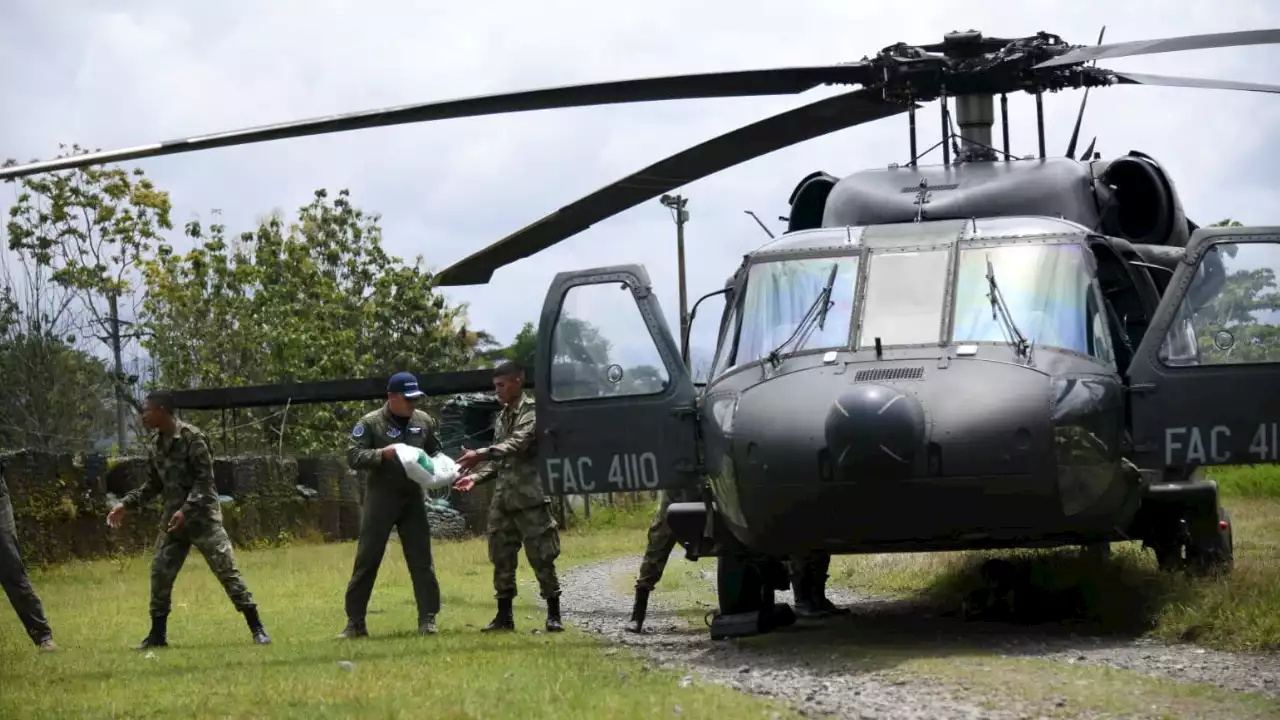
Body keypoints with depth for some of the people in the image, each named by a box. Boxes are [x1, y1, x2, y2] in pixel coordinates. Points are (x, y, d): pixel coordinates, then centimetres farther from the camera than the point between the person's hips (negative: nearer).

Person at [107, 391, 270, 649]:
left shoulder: (192, 437, -14)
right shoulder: (154, 445, 8)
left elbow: (204, 479, -17)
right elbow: (153, 485, 17)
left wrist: (186, 510, -25)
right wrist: (126, 504, 7)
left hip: (202, 515, -7)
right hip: (173, 518, 7)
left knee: (226, 569, -10)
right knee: (160, 573, 5)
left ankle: (257, 628, -7)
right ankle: (158, 633, 17)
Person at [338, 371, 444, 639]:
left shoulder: (424, 421, 7)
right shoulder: (370, 423, -5)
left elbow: (436, 453, 18)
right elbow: (353, 456, -10)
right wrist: (382, 454, -23)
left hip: (413, 497, 3)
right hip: (380, 498, -3)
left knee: (422, 560, 3)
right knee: (366, 560, 1)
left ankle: (428, 619, 9)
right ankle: (355, 622, 7)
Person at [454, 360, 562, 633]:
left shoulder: (532, 412, -7)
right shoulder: (502, 418, 16)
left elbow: (518, 444, -22)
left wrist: (480, 455, -32)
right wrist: (477, 476, 1)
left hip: (530, 497, -8)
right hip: (503, 498, 8)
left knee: (541, 556, -5)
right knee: (501, 557, 7)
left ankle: (553, 614, 1)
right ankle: (504, 615, 13)